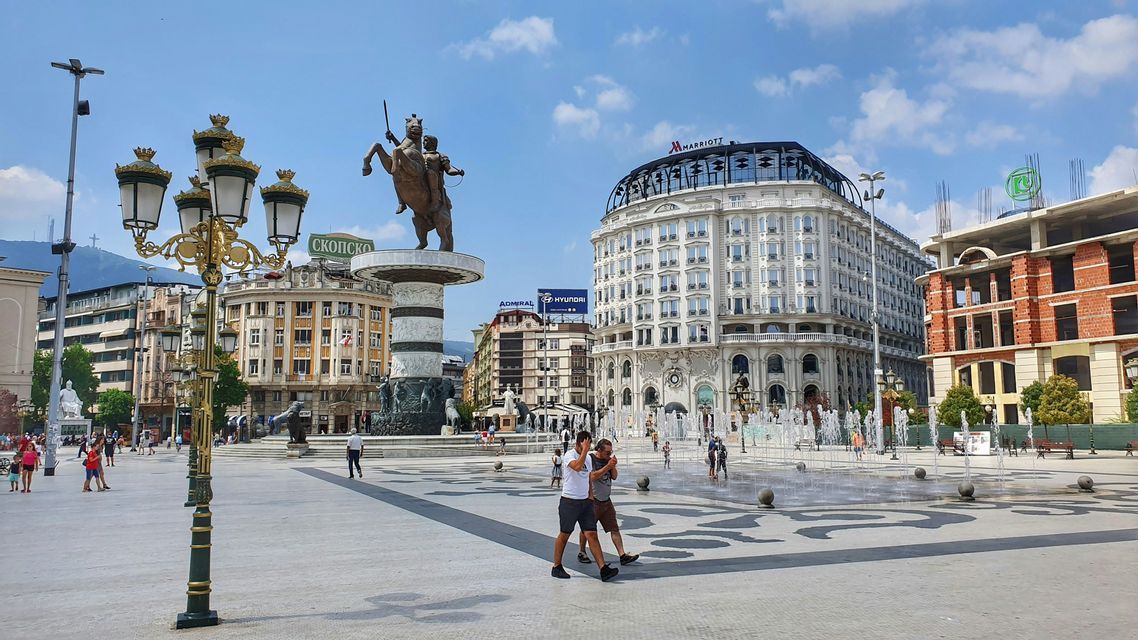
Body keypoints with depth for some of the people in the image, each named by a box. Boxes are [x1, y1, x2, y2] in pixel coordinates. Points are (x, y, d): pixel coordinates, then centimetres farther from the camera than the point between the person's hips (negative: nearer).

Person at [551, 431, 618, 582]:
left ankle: (603, 569, -8)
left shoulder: (589, 457, 11)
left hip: (585, 501, 6)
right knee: (564, 535, 5)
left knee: (592, 534, -2)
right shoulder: (569, 455, -11)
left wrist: (591, 499, 19)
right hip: (569, 501, -6)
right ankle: (556, 567, 19)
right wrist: (585, 450, -26)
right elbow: (577, 466, -33)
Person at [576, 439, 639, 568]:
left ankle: (623, 555, -1)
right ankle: (581, 553, 24)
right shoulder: (590, 459, -12)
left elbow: (614, 477, 7)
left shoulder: (609, 459, 8)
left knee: (614, 528, 1)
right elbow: (593, 476, -22)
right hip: (593, 500, -6)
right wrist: (607, 466, -23)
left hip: (606, 500, 6)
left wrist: (613, 466, -10)